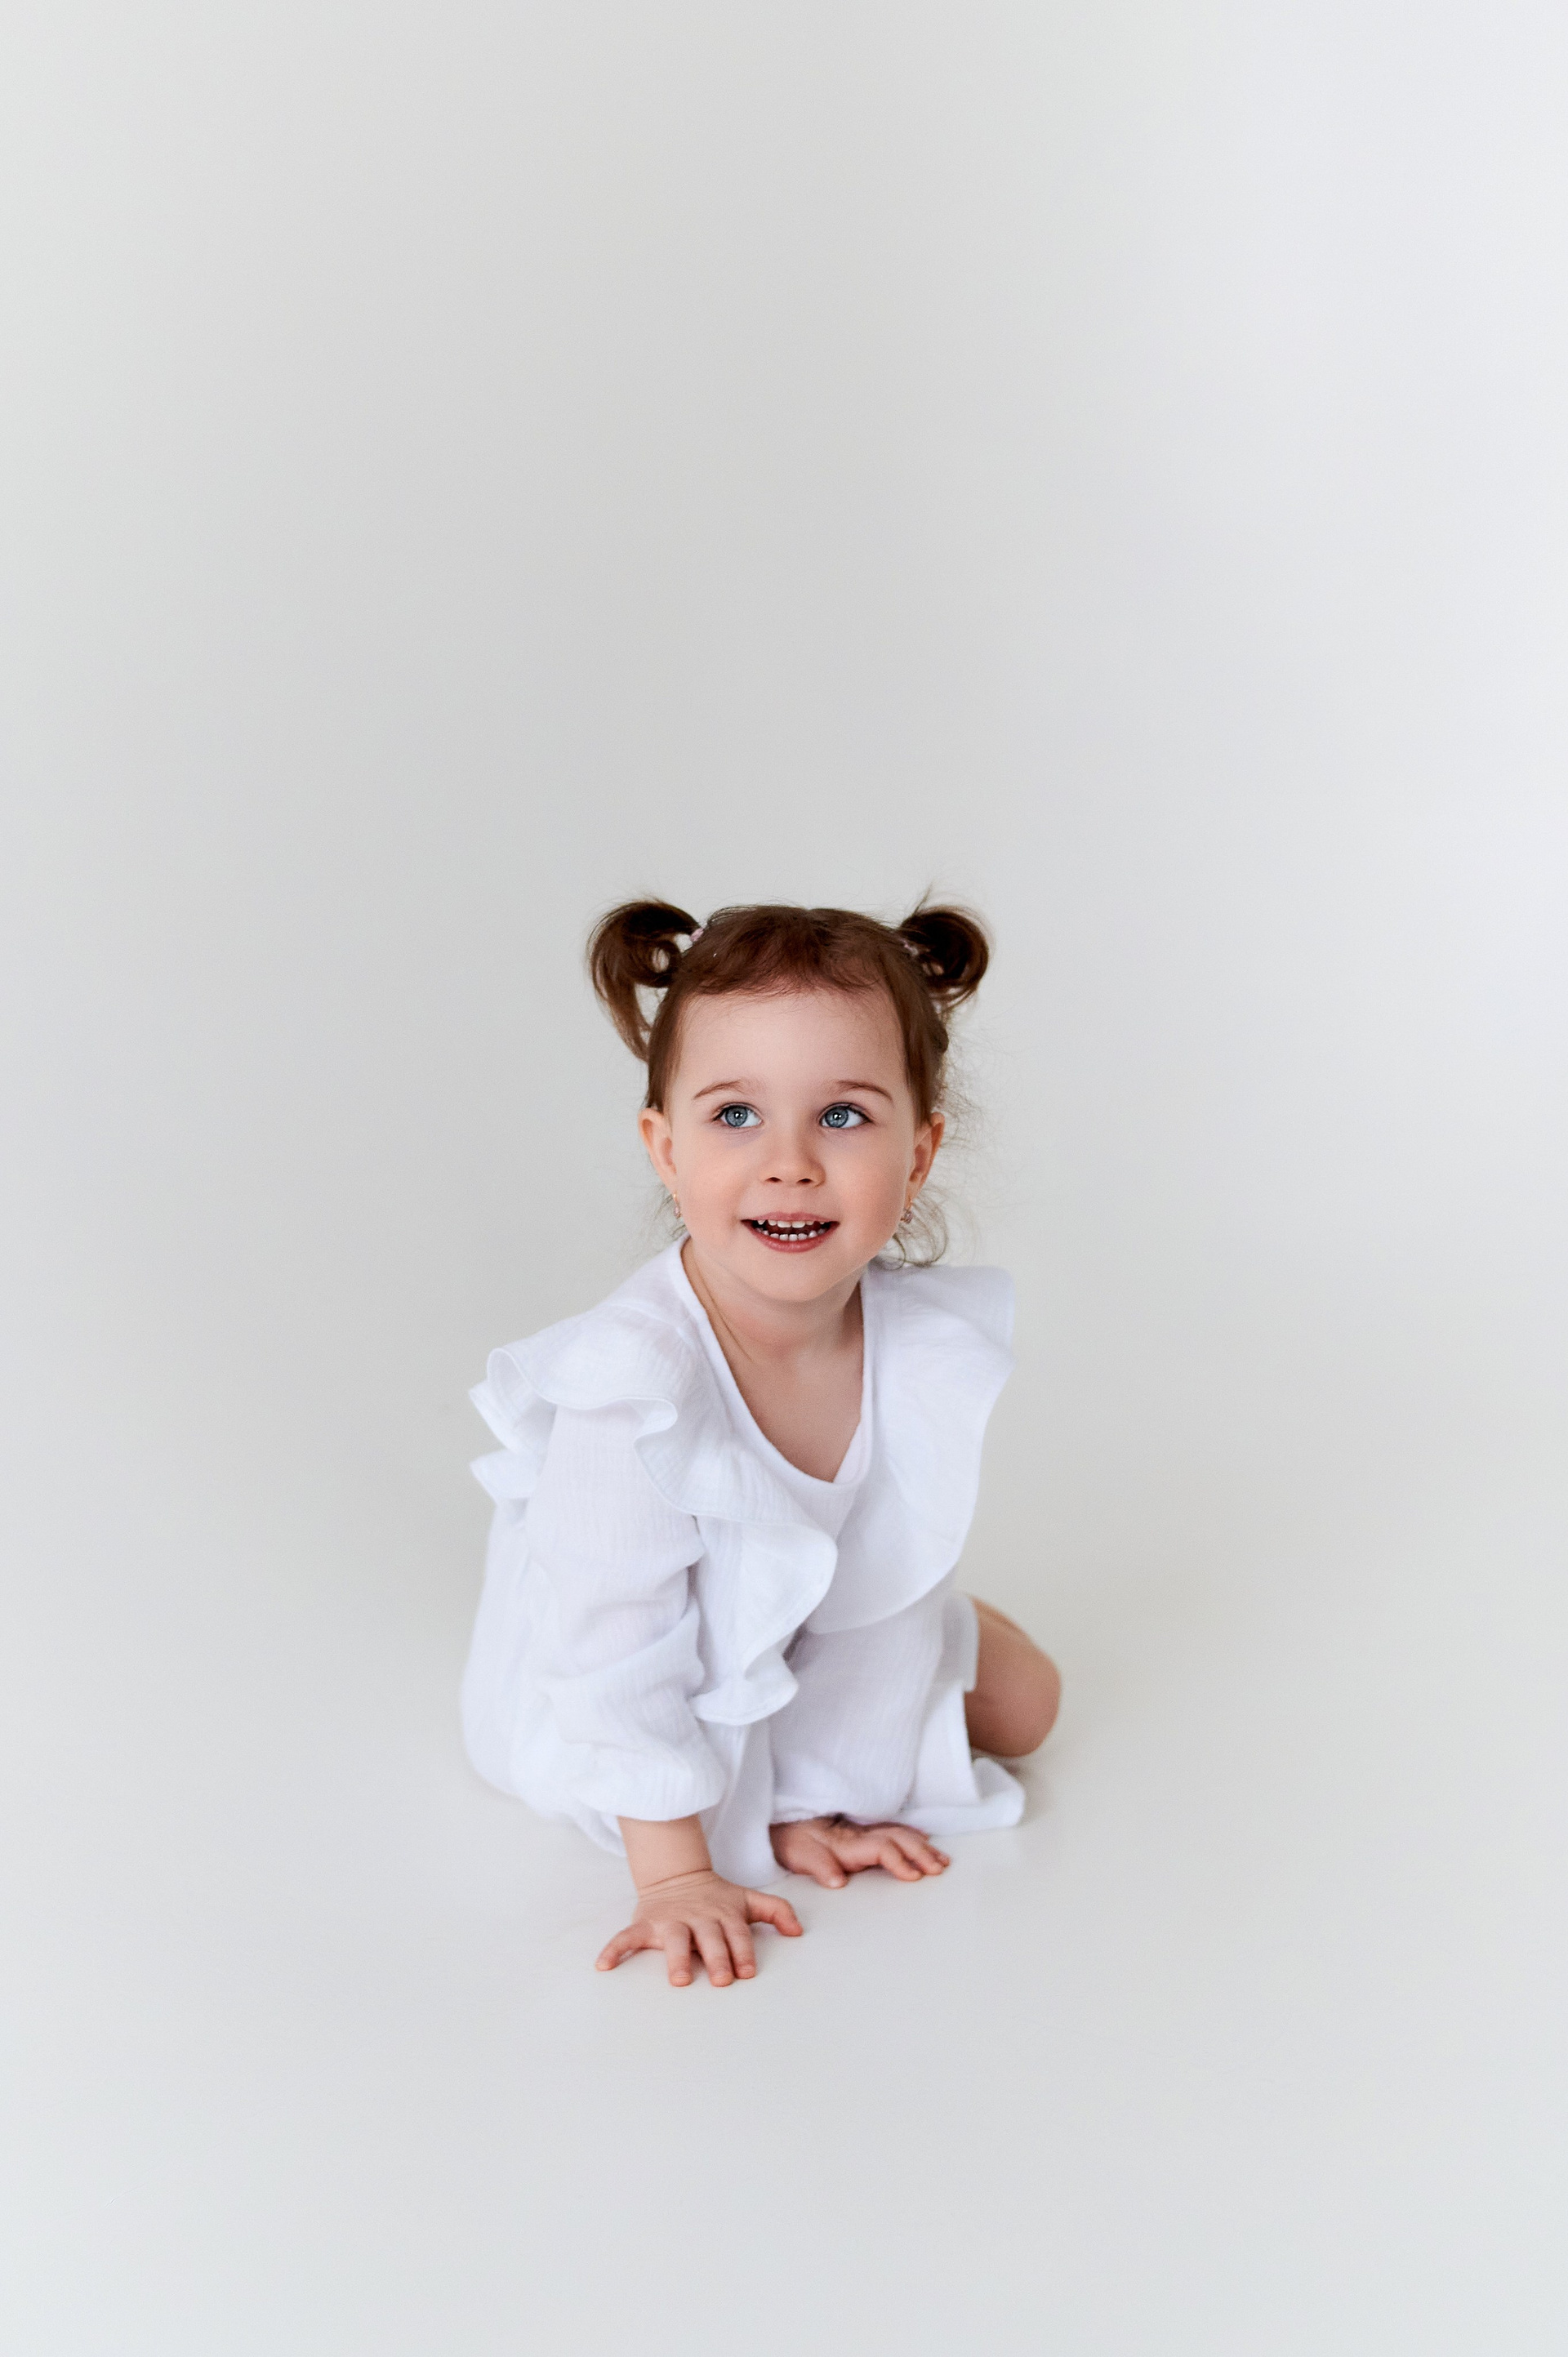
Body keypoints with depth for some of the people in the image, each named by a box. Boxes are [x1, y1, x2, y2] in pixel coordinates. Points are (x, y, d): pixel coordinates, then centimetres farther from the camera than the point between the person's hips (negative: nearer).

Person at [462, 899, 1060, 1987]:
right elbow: (618, 1651, -34)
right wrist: (677, 1874, -27)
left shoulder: (930, 1348, -27)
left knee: (1023, 1704, 16)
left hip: (838, 1638, 5)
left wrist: (819, 1802, -13)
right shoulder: (634, 1380, -43)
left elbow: (884, 1587, -15)